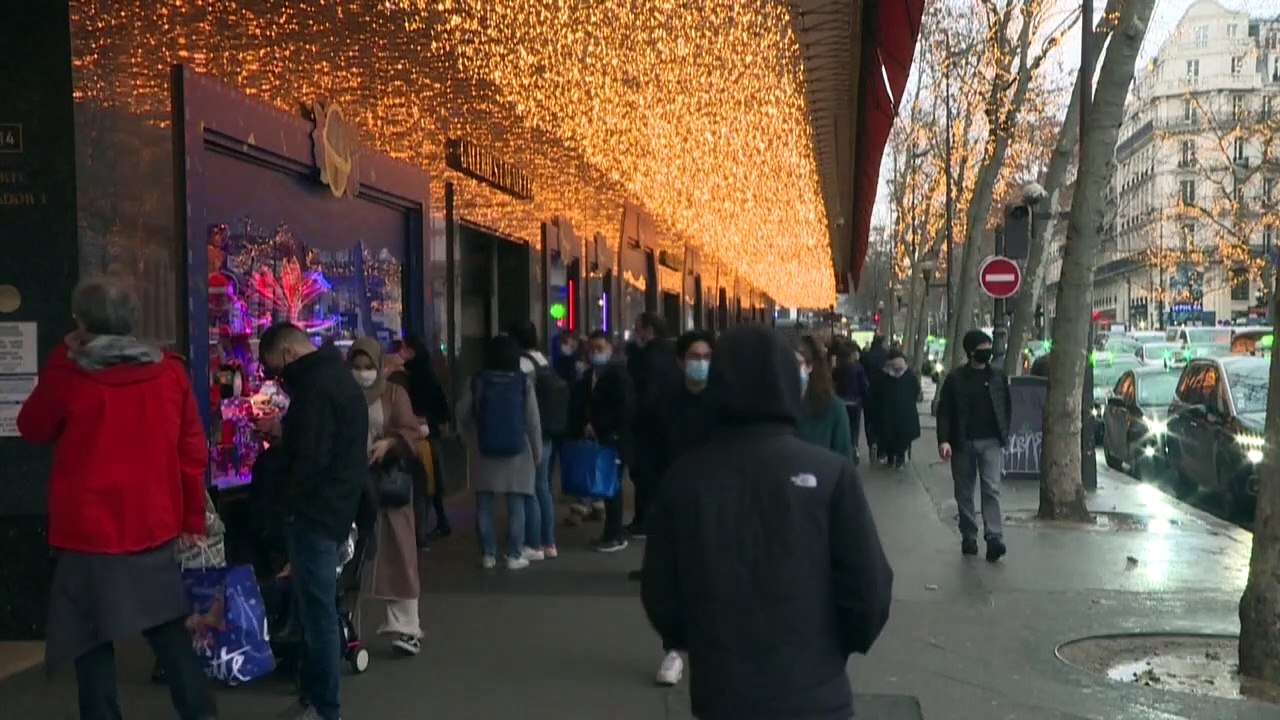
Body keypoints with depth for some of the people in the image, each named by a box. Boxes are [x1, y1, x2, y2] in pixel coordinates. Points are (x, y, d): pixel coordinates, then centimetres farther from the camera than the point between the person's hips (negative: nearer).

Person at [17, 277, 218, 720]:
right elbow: (193, 452, 2)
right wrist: (193, 518, 12)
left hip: (88, 533, -3)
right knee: (170, 634, 15)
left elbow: (32, 430, 9)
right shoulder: (171, 372, -2)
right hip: (155, 530, 3)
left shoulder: (67, 376, -11)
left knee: (92, 642, 9)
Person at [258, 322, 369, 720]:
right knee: (315, 605, 17)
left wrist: (287, 502, -9)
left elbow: (311, 458, -23)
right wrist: (285, 430, 15)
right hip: (334, 506, 11)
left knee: (316, 609, -3)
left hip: (316, 510, -11)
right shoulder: (335, 374, 15)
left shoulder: (315, 386, -18)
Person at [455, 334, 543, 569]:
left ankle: (488, 554, 12)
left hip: (483, 452, 1)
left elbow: (462, 415, 0)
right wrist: (537, 451, 6)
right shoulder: (523, 382, -7)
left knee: (485, 505, 8)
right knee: (516, 506, 4)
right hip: (517, 452, -1)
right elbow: (533, 421, -5)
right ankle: (514, 555, 5)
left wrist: (472, 441, 15)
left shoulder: (477, 381, -4)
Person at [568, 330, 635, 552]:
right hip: (596, 438, 6)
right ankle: (613, 533, 15)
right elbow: (582, 405, 16)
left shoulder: (619, 373, -9)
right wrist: (584, 428, 0)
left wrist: (597, 426, -17)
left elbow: (626, 408, -17)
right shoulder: (588, 375, 12)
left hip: (614, 440, -6)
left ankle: (615, 536, 5)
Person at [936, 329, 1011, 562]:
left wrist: (1004, 436, 4)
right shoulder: (955, 378, -2)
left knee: (991, 489, -10)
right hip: (963, 443, -1)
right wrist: (943, 440, -15)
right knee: (964, 492, 7)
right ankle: (968, 536, 19)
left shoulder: (998, 377, 6)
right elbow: (944, 411, -5)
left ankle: (994, 538, -13)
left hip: (991, 442, 1)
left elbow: (1007, 408, 11)